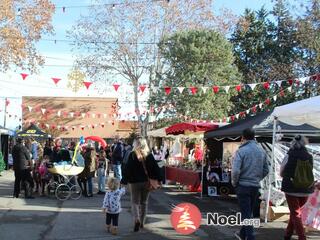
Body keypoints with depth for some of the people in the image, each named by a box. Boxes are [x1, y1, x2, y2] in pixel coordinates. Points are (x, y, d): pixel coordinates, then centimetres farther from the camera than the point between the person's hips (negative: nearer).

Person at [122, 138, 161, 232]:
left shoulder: (132, 155, -8)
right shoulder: (149, 155, 1)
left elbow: (128, 169, -11)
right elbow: (156, 168, 1)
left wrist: (124, 181, -8)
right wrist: (159, 180, 6)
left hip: (135, 182, -3)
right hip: (147, 182, 3)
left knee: (135, 202, 5)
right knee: (144, 202, 16)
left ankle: (137, 220, -18)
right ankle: (142, 222, 21)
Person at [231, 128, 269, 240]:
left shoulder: (241, 151, -14)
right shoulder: (261, 151, 4)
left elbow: (235, 171, -21)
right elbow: (266, 170, 8)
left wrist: (234, 182, -4)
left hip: (243, 186, -6)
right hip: (256, 186, 6)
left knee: (246, 214, 0)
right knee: (249, 212, 20)